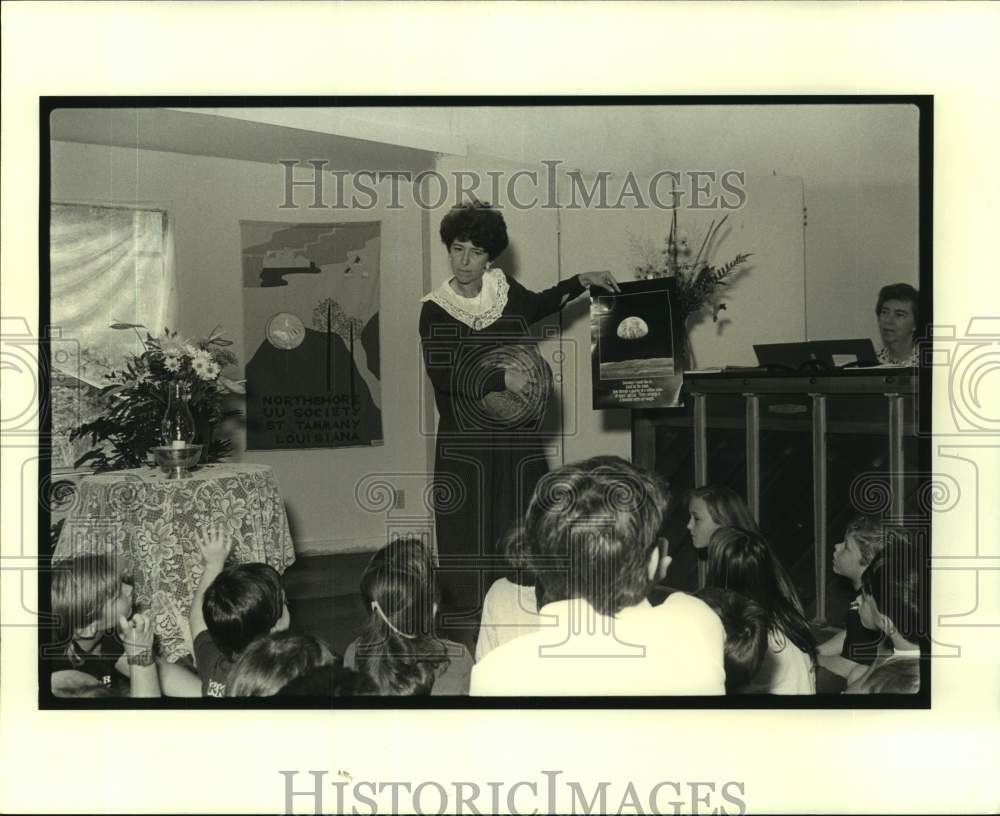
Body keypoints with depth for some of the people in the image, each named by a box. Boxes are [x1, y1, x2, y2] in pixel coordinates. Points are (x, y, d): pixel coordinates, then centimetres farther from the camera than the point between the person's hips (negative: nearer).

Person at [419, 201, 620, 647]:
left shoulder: (504, 289, 4)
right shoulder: (435, 310, -9)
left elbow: (538, 305, 28)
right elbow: (441, 372, -22)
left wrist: (583, 281, 25)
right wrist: (502, 379, -28)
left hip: (518, 438, 4)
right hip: (466, 442, -4)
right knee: (470, 538, -2)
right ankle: (467, 638, 7)